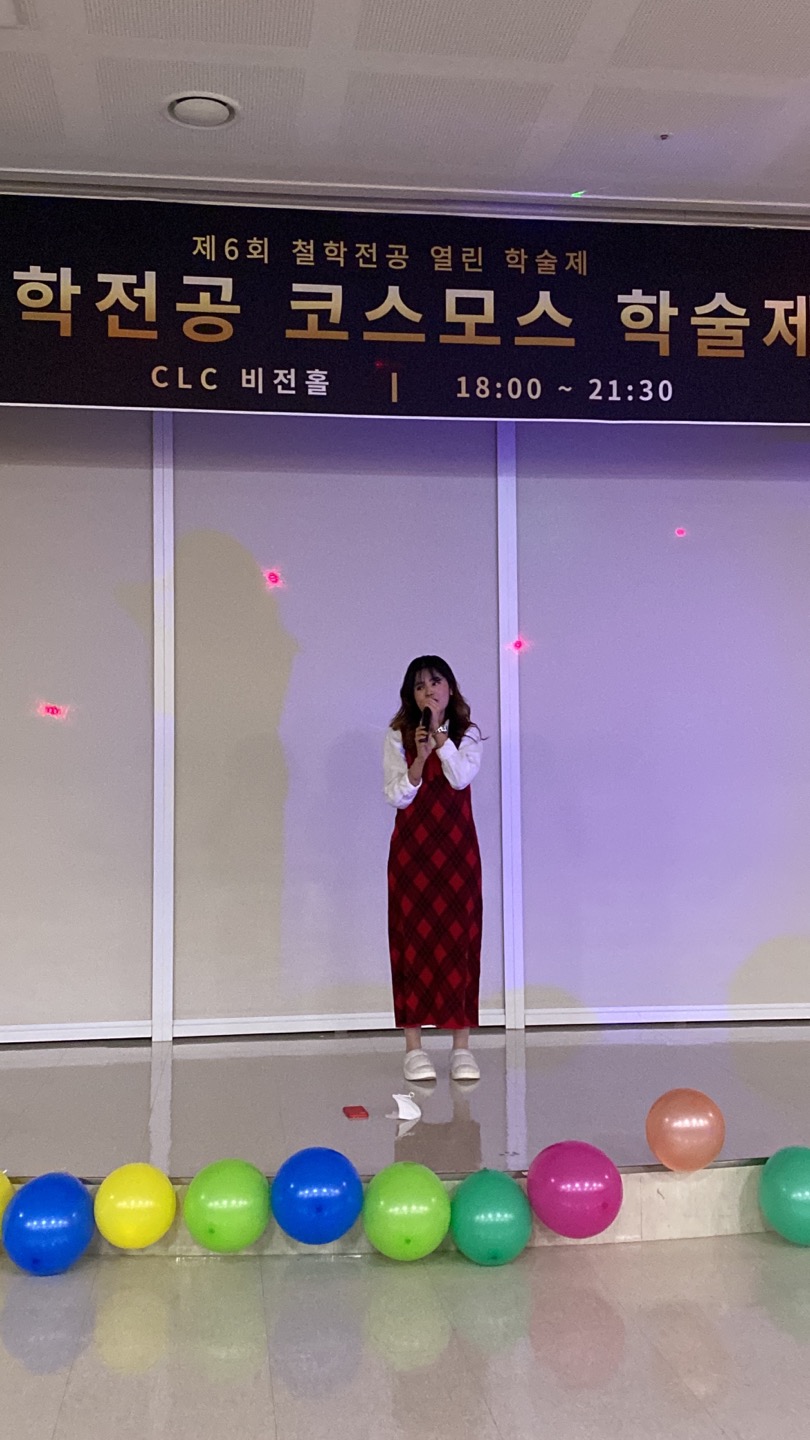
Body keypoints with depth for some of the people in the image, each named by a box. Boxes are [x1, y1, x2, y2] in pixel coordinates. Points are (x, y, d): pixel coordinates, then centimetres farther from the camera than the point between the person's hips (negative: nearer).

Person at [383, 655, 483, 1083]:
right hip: (411, 850, 0)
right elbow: (397, 796, -5)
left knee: (459, 939, 1)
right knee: (413, 940, 1)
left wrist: (440, 736, -19)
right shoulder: (398, 737, 2)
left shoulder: (467, 734, 4)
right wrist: (420, 757, -18)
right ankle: (414, 1047, 7)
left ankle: (462, 1046, 7)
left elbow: (461, 777, -13)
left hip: (457, 850, 0)